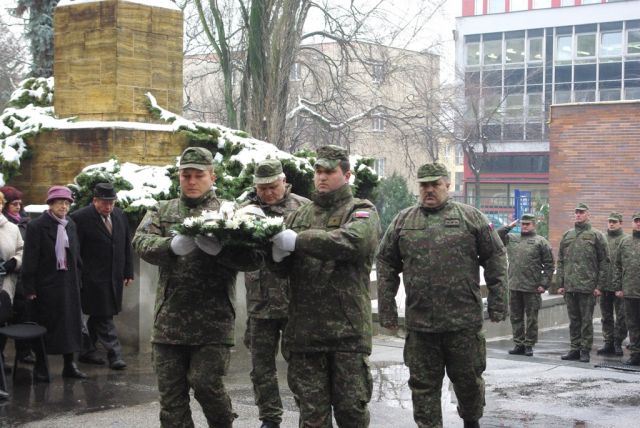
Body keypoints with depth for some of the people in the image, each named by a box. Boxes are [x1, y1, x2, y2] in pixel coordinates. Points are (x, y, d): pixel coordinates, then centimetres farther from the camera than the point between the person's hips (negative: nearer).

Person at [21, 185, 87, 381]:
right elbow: (29, 260, -10)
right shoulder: (37, 226, -9)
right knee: (44, 326, 2)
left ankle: (69, 365, 20)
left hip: (69, 282, 6)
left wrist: (77, 280, 10)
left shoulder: (70, 225, 8)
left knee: (70, 324, 9)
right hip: (46, 283, -5)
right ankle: (40, 367, 12)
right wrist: (29, 288, -13)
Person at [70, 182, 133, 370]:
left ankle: (87, 351, 23)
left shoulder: (120, 215, 8)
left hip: (115, 277, 6)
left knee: (98, 316, 13)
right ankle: (114, 354, -3)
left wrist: (128, 272, 12)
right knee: (104, 316, -6)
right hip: (94, 278, -6)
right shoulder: (80, 218, -11)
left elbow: (127, 245, 15)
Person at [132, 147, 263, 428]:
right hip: (169, 319, 3)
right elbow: (141, 242, -5)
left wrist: (218, 248, -24)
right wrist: (172, 245, -25)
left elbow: (254, 259, -7)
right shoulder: (162, 211, 13)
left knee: (205, 382, -8)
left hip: (213, 319, -3)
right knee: (171, 392, 6)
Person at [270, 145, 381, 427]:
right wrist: (277, 252, -12)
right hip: (305, 328, 4)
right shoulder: (300, 215, 18)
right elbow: (283, 268, 13)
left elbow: (351, 241, -20)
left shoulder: (362, 212, 3)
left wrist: (297, 241, -20)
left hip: (348, 329, -4)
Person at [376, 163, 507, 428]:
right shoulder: (402, 221, 9)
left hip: (464, 321, -1)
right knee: (424, 385, 5)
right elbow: (386, 264, 11)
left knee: (468, 379, 10)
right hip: (419, 322, 1)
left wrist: (497, 303, -2)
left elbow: (495, 258, 3)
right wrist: (387, 310, 5)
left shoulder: (471, 217, 3)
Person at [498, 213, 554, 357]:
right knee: (515, 317, 9)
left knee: (531, 318, 2)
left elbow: (549, 265, -1)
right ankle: (518, 344, 17)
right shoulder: (511, 238, 14)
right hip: (514, 286, 4)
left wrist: (544, 284, -8)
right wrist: (508, 227, 7)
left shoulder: (541, 242, 1)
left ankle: (529, 345, 10)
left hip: (532, 288, -4)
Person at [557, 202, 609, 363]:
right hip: (569, 286, 4)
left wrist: (599, 285, -7)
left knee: (586, 320, 0)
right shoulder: (567, 235, 13)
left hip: (588, 286, -4)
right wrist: (560, 283, 8)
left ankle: (585, 350, 7)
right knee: (573, 320, 10)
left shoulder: (596, 235, 0)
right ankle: (575, 348, 17)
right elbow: (560, 261, 15)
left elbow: (604, 262, -2)